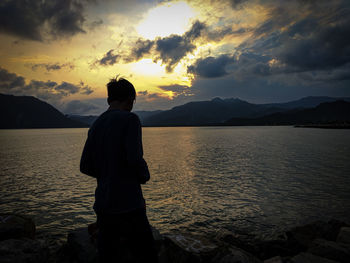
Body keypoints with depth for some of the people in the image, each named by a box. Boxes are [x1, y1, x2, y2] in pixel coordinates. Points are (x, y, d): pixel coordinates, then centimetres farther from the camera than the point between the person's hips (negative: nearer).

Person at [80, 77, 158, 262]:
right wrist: (144, 176, -2)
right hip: (128, 205, -7)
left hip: (102, 205, 7)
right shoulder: (130, 119, -11)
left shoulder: (96, 125, 9)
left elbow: (85, 167, 9)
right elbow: (134, 159, -22)